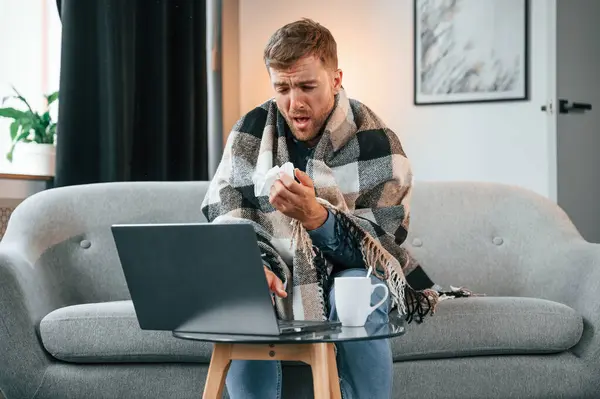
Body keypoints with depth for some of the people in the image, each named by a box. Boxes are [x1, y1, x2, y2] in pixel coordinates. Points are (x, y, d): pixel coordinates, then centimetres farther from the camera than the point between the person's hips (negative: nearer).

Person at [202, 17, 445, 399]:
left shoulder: (375, 142, -14)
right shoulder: (252, 130, -5)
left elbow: (379, 247, -19)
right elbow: (224, 216, -9)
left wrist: (315, 216, -39)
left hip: (353, 272, -2)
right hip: (277, 274, 2)